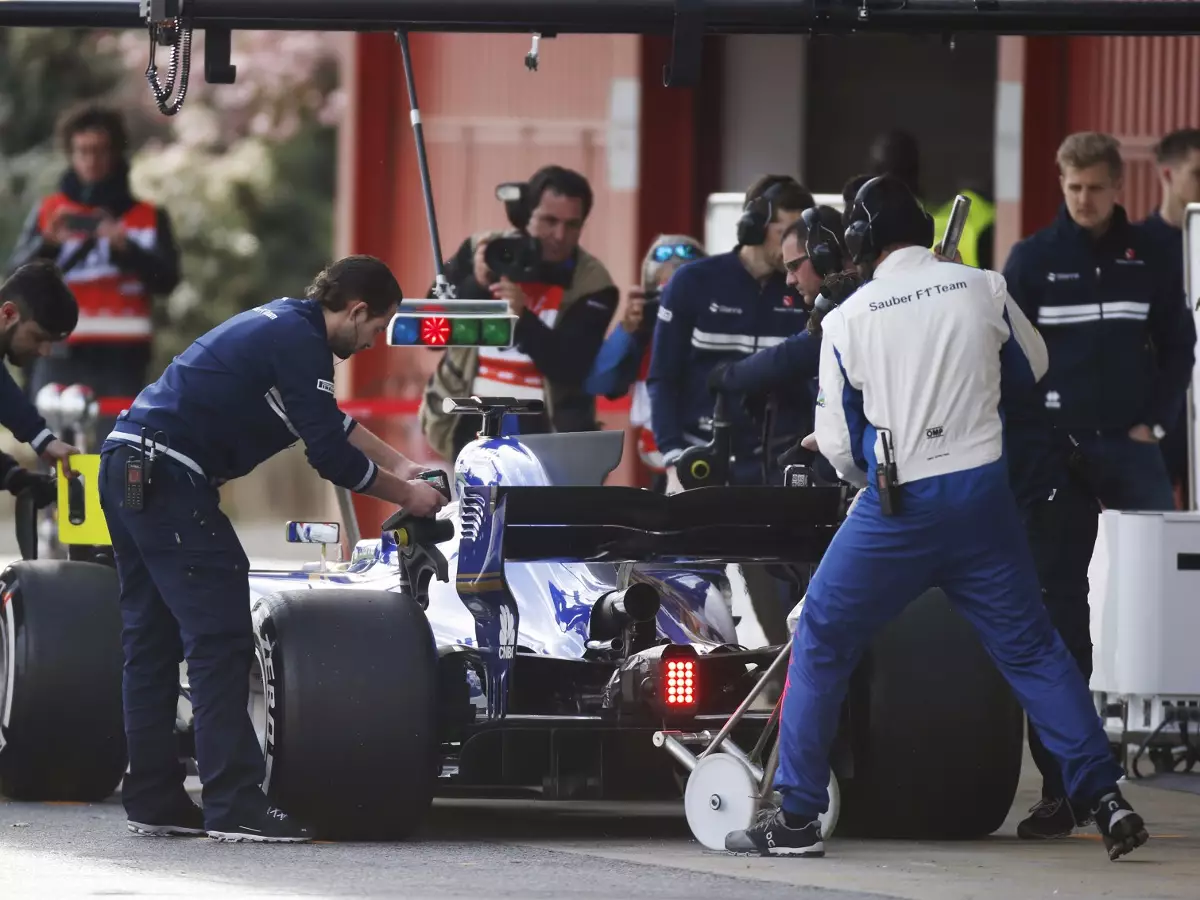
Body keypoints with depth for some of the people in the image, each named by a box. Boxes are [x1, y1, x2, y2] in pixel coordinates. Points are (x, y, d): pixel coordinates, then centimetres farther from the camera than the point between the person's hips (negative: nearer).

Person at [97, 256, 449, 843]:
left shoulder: (284, 325, 19)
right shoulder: (299, 341, -10)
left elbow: (335, 423, 34)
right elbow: (330, 454, -10)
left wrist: (401, 466, 37)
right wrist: (405, 496, 3)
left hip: (126, 466, 10)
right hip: (168, 479, -10)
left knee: (151, 638, 12)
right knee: (221, 638, -9)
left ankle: (153, 800, 15)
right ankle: (235, 806, -12)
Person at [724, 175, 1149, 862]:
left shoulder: (847, 320, -4)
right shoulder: (984, 289, 0)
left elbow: (839, 445, 3)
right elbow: (1034, 365, 19)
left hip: (897, 509, -2)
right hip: (984, 496, 2)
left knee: (822, 643, 10)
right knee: (1031, 646, 11)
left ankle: (797, 817, 6)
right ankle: (1106, 799, 3)